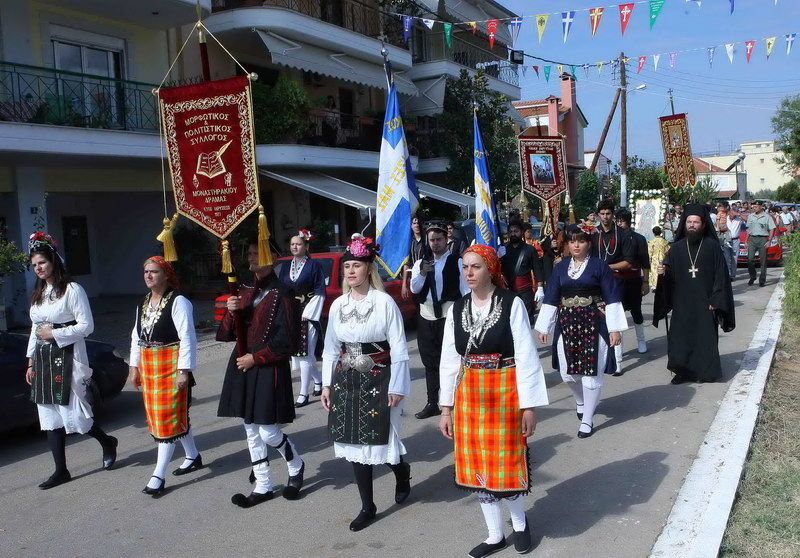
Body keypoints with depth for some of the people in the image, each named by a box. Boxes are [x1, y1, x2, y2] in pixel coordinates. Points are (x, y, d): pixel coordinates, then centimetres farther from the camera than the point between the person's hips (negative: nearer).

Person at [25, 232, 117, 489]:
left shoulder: (72, 289, -8)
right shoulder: (38, 293, 14)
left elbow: (86, 326, -12)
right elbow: (35, 330, 17)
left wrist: (54, 334, -15)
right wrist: (31, 363, 14)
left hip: (67, 357, -7)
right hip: (43, 359, 7)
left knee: (72, 412, -7)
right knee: (49, 416, 7)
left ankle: (106, 442, 20)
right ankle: (61, 471, 14)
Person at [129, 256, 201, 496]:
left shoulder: (178, 302, -12)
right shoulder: (143, 303, 12)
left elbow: (187, 338, -17)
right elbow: (136, 337, 17)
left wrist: (183, 370, -20)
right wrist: (134, 366, 12)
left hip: (171, 366, -8)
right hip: (148, 366, 8)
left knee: (167, 419, -4)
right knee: (167, 416, 16)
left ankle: (159, 476, 0)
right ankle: (193, 456, 32)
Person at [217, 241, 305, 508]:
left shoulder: (281, 295, -11)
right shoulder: (245, 292, 11)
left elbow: (287, 341, -14)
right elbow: (228, 334, 12)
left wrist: (255, 358, -13)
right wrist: (231, 312, -7)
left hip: (268, 369, -7)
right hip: (242, 366, 7)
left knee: (268, 431, -3)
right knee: (251, 430, 11)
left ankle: (296, 467, 26)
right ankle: (263, 486, 23)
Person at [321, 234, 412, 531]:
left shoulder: (384, 302, -10)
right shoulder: (338, 305, 4)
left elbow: (399, 349, -9)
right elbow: (331, 349, 10)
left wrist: (397, 387, -11)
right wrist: (326, 384, 7)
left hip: (378, 381, -5)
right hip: (346, 381, 5)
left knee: (382, 439, -1)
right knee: (354, 441, 8)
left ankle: (402, 473, 36)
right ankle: (367, 506, 23)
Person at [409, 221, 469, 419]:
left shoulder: (457, 262, -2)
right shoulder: (421, 263, 11)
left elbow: (466, 290, -4)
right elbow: (414, 289, 1)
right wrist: (422, 273, -17)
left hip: (449, 315, -5)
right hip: (426, 316, 5)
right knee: (430, 361, 12)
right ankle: (432, 403, 23)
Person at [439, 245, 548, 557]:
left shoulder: (512, 304, -10)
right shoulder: (457, 308, 2)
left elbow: (526, 356, -10)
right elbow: (449, 360, 5)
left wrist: (529, 405, -11)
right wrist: (446, 408, 5)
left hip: (505, 393, -4)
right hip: (468, 395, 4)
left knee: (506, 462, 6)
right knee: (477, 465, 11)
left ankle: (519, 522, 36)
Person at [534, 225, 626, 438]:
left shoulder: (599, 266, -3)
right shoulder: (561, 267, 8)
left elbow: (612, 299, -5)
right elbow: (550, 299, 9)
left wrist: (615, 328, -10)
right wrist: (543, 327, 7)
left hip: (593, 324, -4)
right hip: (567, 324, 4)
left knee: (592, 371, -1)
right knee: (567, 372, 7)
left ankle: (587, 419, 12)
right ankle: (581, 401, 39)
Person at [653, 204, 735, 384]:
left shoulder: (712, 247, -3)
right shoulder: (676, 248, 5)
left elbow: (720, 274, -4)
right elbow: (669, 275, 7)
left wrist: (715, 300, -10)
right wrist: (663, 273, -17)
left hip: (704, 302, -2)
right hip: (682, 303, 2)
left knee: (705, 337, 3)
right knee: (680, 338, 0)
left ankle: (705, 372, 16)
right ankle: (683, 371, 11)